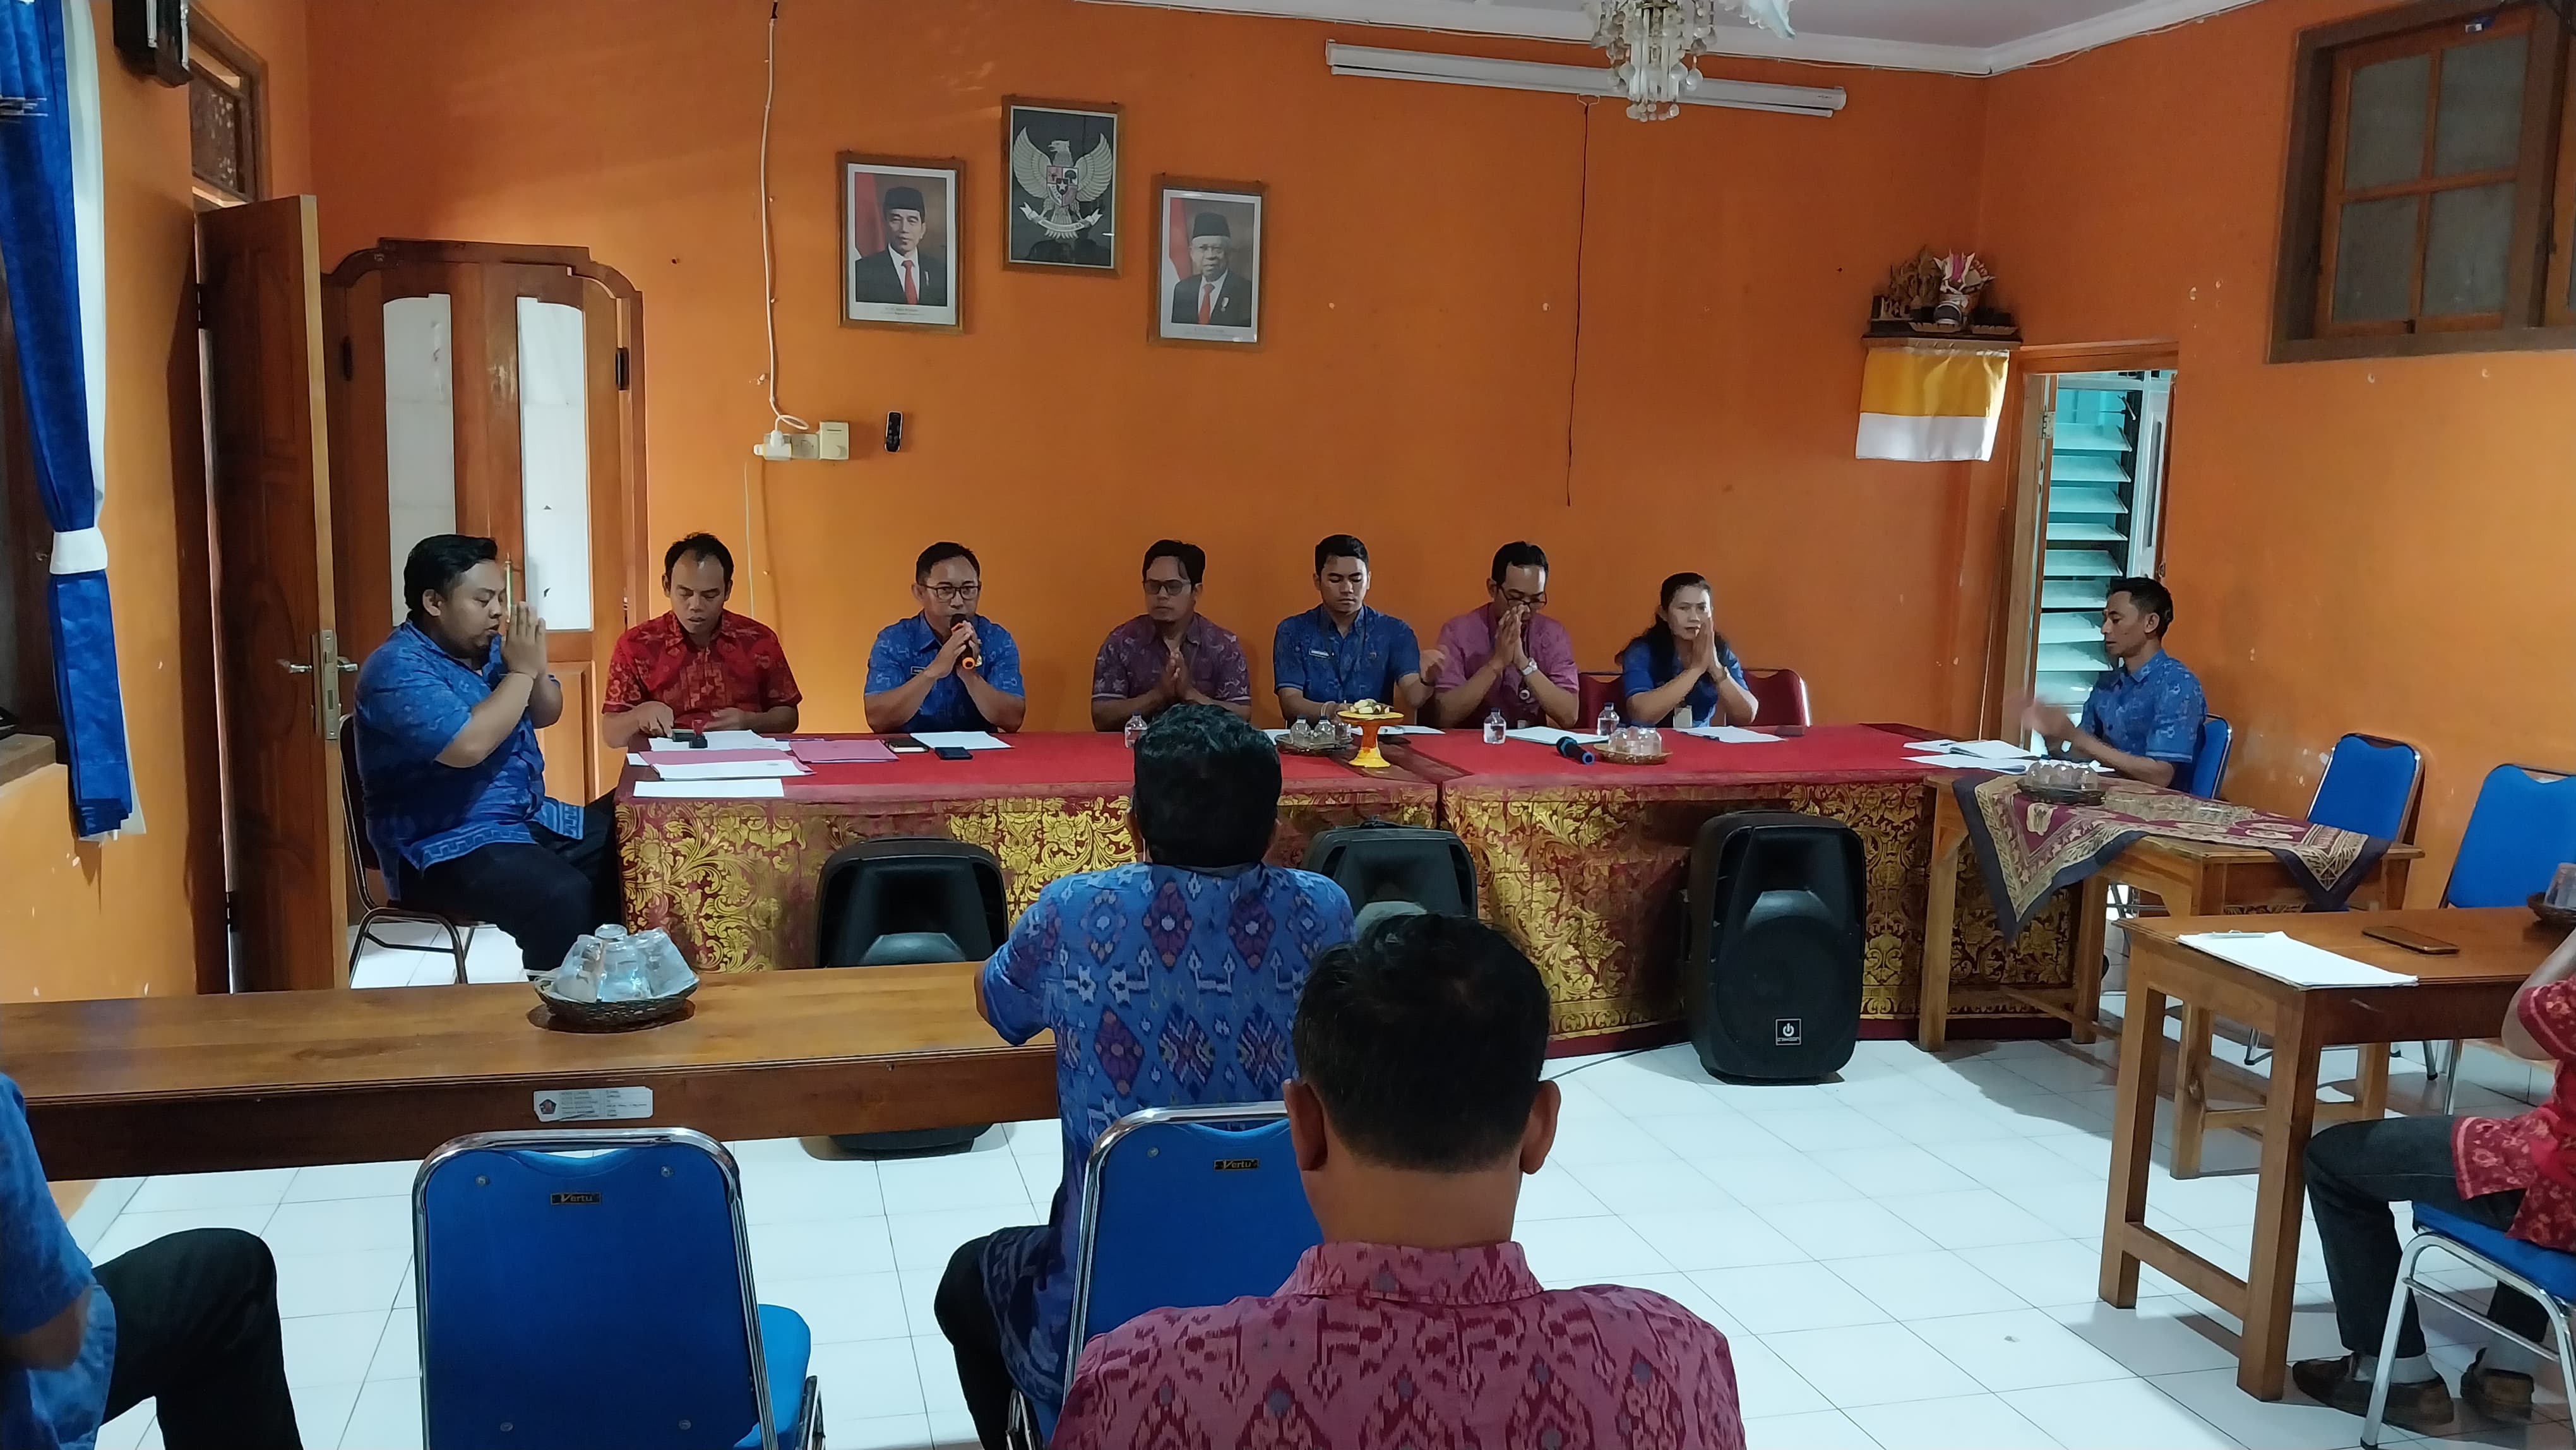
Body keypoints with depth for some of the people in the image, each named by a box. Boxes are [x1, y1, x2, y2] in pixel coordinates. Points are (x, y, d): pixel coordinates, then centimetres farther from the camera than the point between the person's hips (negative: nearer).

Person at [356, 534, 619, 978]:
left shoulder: (489, 647, 9)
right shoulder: (398, 668, -16)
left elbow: (547, 715, 18)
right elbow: (468, 745, -30)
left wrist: (536, 671, -4)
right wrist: (520, 672, -18)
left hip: (530, 821, 9)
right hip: (447, 847, -9)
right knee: (563, 898, -33)